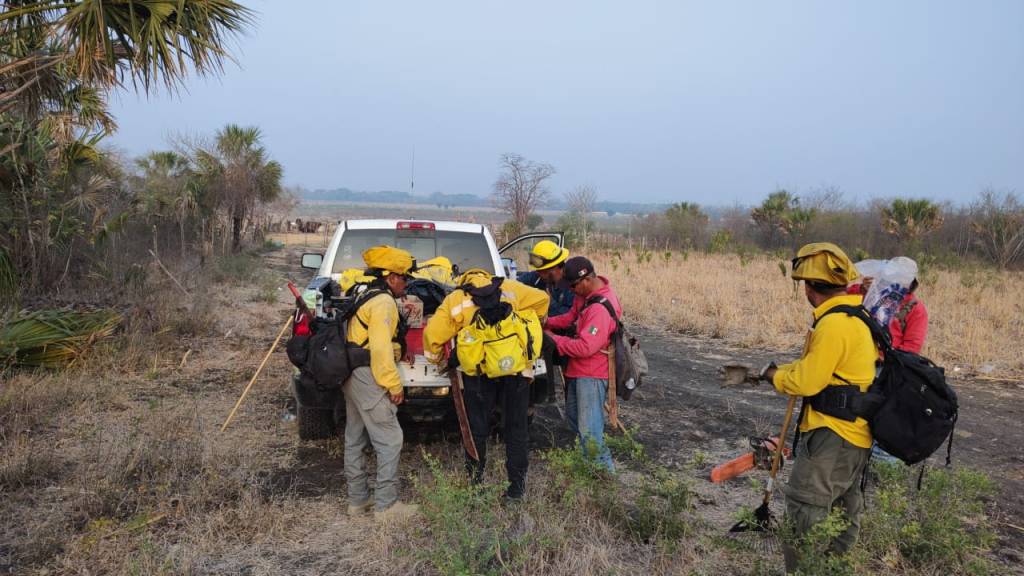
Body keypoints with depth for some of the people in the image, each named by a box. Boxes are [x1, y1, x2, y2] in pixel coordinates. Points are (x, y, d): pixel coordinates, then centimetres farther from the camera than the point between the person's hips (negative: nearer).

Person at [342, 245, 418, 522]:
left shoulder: (364, 296, 15)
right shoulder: (383, 303, -15)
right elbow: (381, 349, -22)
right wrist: (394, 386, -16)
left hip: (352, 375, 11)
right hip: (368, 378, -11)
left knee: (355, 440, 15)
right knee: (390, 440, -4)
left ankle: (357, 500, 24)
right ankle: (386, 505, 1)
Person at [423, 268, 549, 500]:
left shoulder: (454, 300, 11)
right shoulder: (509, 287, 13)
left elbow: (432, 334, 5)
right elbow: (541, 298, 11)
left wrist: (436, 359, 24)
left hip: (477, 371, -1)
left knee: (477, 429, 16)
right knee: (516, 429, 14)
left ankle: (474, 481, 25)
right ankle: (517, 485, 19)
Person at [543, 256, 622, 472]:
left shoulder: (601, 309, -30)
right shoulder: (586, 294, 0)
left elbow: (585, 347, -31)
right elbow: (572, 316, 12)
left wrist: (554, 339, -19)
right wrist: (548, 322, -5)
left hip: (592, 375, -11)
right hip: (578, 370, 11)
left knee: (589, 430, -6)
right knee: (573, 418, 24)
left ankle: (605, 470, 10)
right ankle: (590, 462, 39)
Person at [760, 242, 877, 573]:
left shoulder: (833, 324, -23)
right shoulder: (859, 316, 8)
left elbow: (807, 382, -20)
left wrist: (776, 376, -3)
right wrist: (783, 371, 14)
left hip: (832, 433, -10)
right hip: (856, 431, 10)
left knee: (806, 507, -3)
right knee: (844, 506, 22)